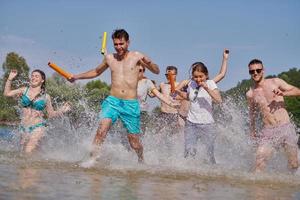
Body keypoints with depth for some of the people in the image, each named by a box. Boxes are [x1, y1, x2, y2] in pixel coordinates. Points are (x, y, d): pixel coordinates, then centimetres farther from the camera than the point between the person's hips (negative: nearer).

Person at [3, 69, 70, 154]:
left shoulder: (46, 97, 3)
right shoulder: (24, 90, 7)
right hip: (24, 128, 4)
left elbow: (51, 114, 10)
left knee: (28, 152, -20)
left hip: (38, 127, -4)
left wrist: (61, 111, -7)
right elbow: (7, 93, 8)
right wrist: (10, 79, 1)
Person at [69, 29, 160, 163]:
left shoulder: (136, 57, 2)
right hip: (112, 101, 2)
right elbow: (96, 72, 28)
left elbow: (157, 71, 2)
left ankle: (141, 160, 35)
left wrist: (148, 62, -18)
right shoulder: (109, 58, 10)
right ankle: (92, 159, -24)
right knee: (102, 128, -26)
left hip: (131, 104, -1)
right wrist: (77, 76, 19)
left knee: (134, 143, 6)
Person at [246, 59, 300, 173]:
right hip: (268, 132, 1)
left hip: (286, 128, 0)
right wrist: (252, 130, 27)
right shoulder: (250, 94, 7)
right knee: (259, 163, -16)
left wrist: (284, 93, -16)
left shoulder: (275, 82, 2)